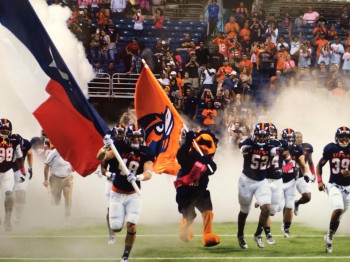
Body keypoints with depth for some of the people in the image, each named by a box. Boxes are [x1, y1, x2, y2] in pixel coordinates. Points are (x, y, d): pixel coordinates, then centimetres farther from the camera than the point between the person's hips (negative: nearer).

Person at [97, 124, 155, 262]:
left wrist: (138, 177, -44)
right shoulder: (120, 148, -9)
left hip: (133, 195, 0)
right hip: (117, 193, 0)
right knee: (116, 228, 1)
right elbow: (100, 157, -18)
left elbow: (148, 173, -23)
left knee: (131, 227, -14)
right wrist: (106, 147, -39)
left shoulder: (145, 153, -9)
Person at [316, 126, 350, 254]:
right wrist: (319, 181, -3)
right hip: (334, 185, -2)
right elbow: (320, 165, 7)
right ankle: (330, 235, -7)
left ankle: (329, 239, 24)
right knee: (338, 209, -23)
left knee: (339, 214, 8)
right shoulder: (330, 149, -5)